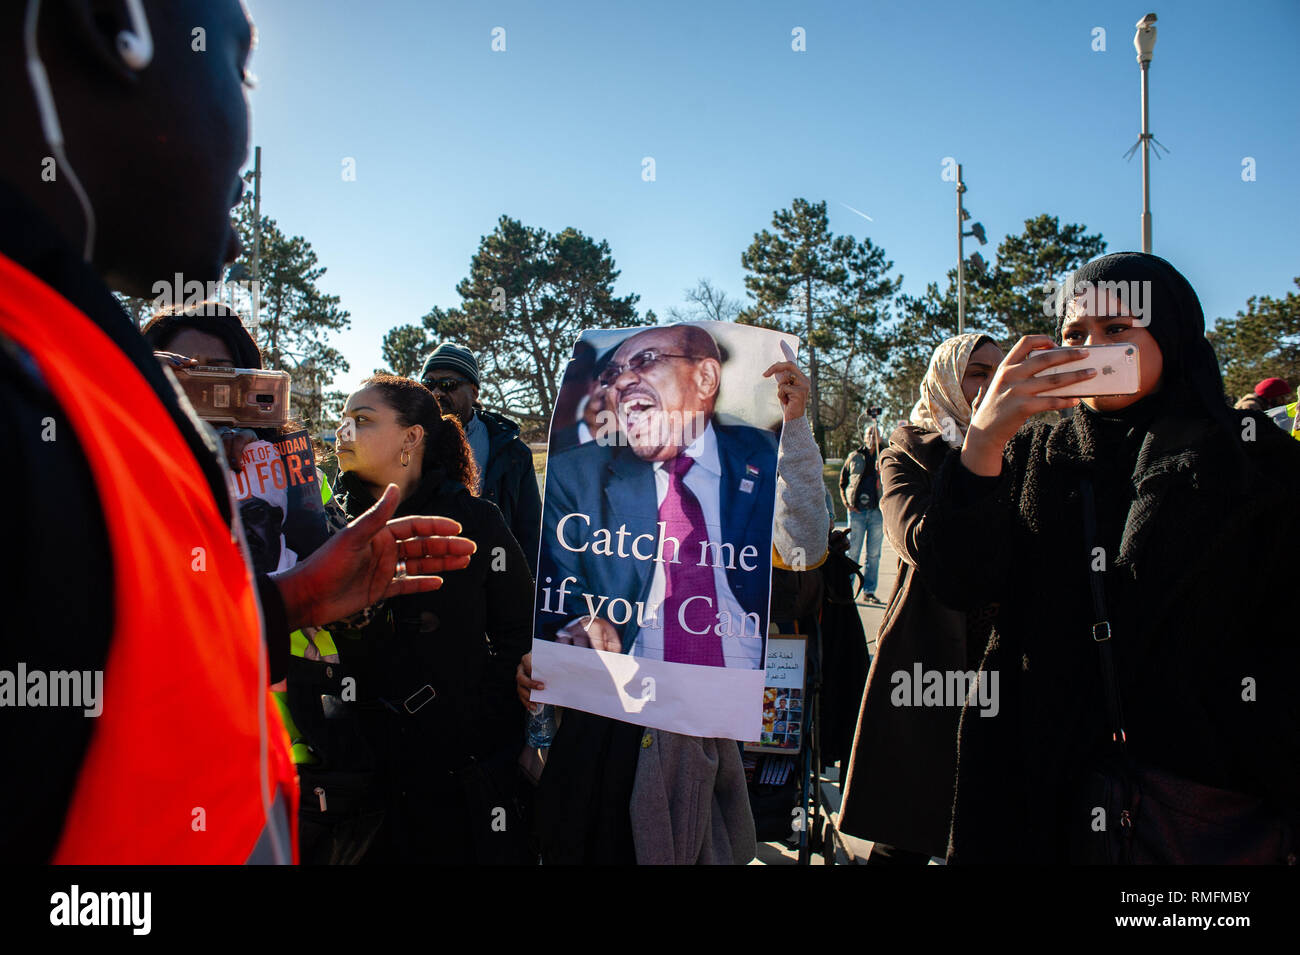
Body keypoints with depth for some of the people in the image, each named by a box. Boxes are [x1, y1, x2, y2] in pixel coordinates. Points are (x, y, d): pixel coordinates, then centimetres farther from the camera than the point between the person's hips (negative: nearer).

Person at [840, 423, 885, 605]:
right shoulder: (854, 457, 8)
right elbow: (842, 482, 11)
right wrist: (847, 502, -1)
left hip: (877, 511, 2)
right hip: (857, 511, -2)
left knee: (874, 554, 4)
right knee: (852, 552, -2)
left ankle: (869, 592, 11)